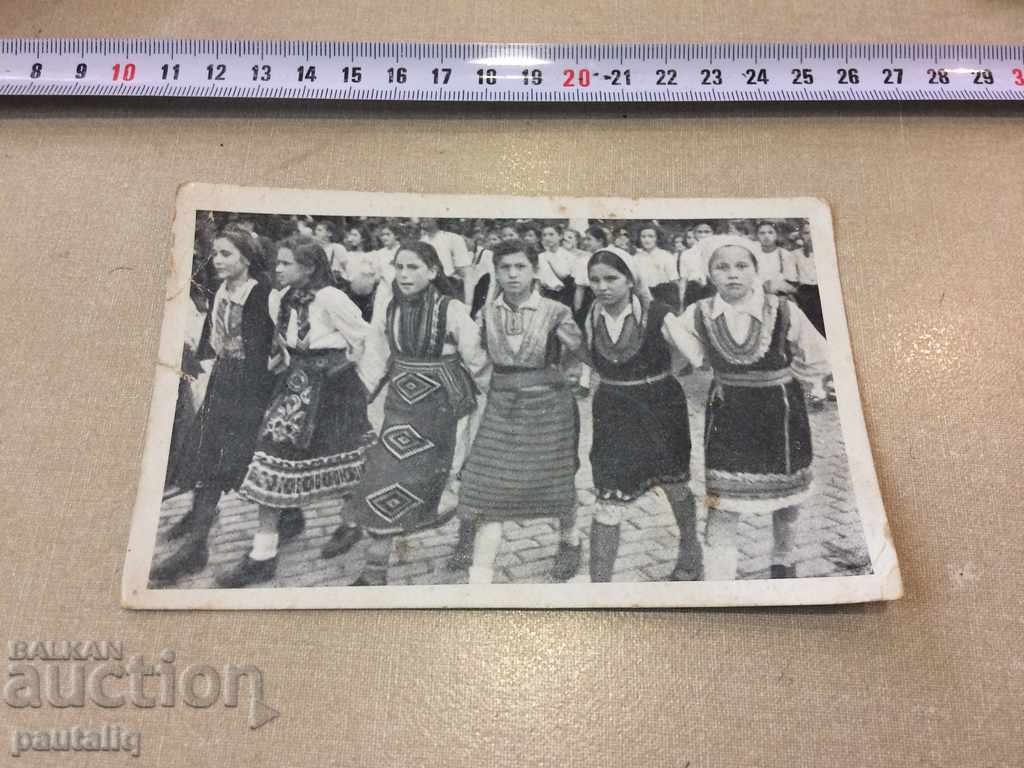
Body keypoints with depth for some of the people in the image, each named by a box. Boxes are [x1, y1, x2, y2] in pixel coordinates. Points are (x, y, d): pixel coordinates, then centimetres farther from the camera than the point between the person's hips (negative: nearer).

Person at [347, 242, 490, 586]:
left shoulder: (452, 311, -12)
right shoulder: (389, 311, 1)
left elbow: (476, 360, -6)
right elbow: (375, 361, 9)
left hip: (443, 406, -4)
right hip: (402, 406, 4)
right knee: (383, 482, 3)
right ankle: (374, 570, 17)